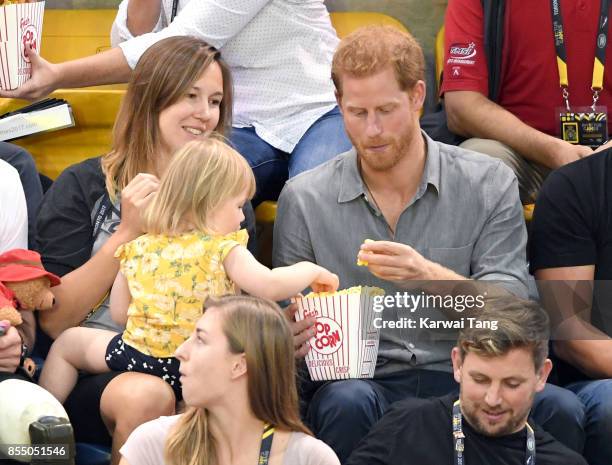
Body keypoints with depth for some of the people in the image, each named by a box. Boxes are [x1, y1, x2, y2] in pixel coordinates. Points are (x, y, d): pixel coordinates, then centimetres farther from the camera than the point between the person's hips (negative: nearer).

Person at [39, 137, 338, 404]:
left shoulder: (138, 248, 4)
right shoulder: (222, 249, -9)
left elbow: (118, 313, 11)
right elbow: (269, 286, -18)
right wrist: (310, 271, 1)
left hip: (140, 357, 3)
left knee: (67, 343, 26)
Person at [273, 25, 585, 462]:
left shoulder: (489, 184, 6)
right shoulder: (304, 199, 7)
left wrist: (431, 277, -21)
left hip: (465, 379, 0)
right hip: (359, 377, 0)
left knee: (559, 409, -30)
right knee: (348, 403, -37)